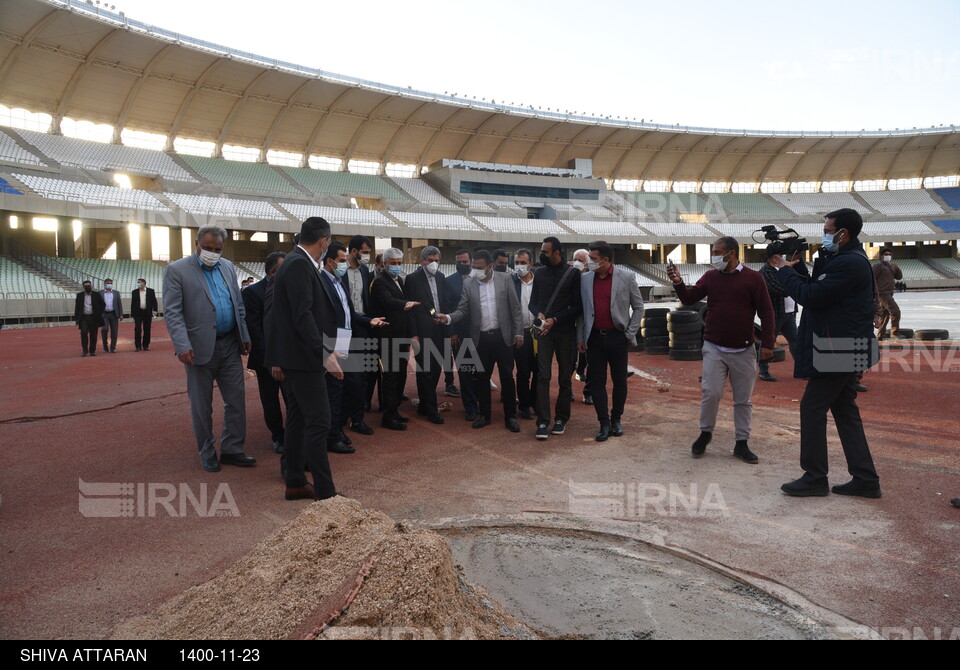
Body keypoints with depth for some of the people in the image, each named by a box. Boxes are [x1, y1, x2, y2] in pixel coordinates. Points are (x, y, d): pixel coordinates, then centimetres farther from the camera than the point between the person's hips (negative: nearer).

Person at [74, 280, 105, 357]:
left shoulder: (97, 294, 4)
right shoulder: (79, 295, 7)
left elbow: (102, 304, 11)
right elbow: (76, 307, 7)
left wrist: (100, 314, 3)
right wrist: (76, 318, 2)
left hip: (94, 318, 0)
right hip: (83, 318, 0)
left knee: (93, 335, 3)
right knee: (84, 333, -12)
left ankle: (92, 351, 12)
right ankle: (85, 351, -4)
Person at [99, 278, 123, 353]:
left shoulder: (116, 293, 11)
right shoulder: (100, 293, 7)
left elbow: (120, 304, 9)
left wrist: (121, 315, 2)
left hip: (114, 314, 2)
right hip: (104, 314, -2)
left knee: (114, 331, 1)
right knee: (104, 329, -18)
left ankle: (113, 348, 9)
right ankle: (105, 346, 2)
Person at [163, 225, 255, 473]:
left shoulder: (228, 267, 11)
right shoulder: (177, 270, -5)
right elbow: (172, 312, -11)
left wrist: (245, 336, 9)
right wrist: (182, 346, -20)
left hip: (230, 345, 5)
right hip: (200, 348, -4)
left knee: (236, 400, 6)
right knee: (202, 405, 7)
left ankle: (232, 450, 18)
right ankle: (207, 453, 22)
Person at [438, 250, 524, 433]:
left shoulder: (504, 279, -1)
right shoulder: (468, 284, 2)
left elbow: (515, 307, 0)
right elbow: (463, 310, 1)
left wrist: (518, 333, -3)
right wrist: (449, 318, -19)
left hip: (503, 335, -2)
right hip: (481, 338, 2)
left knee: (507, 377, 3)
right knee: (481, 378, 9)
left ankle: (510, 417, 14)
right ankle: (485, 415, 23)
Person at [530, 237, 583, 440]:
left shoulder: (573, 273, -2)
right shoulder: (539, 273, 8)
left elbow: (578, 306, -4)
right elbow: (533, 302, 13)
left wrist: (555, 320, -12)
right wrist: (539, 314, -8)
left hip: (565, 331, -2)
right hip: (544, 331, 2)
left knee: (565, 377, 6)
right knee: (543, 376, -6)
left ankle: (561, 419, 18)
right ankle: (542, 422, -4)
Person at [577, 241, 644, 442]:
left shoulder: (626, 279, -3)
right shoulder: (585, 280, 4)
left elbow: (638, 307, 3)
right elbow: (581, 310, 7)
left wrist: (630, 333, -3)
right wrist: (580, 338, 4)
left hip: (617, 337, -2)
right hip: (594, 337, 2)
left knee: (619, 380, 8)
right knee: (597, 381, 3)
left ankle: (616, 419, 25)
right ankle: (604, 423, 12)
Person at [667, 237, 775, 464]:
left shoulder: (753, 278, -3)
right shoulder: (711, 277, 5)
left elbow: (766, 312, -3)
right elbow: (689, 298, 3)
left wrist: (767, 344, -8)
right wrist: (678, 282, -15)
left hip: (743, 350, -1)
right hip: (714, 348, 1)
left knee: (743, 399, 6)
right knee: (711, 393, -6)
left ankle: (742, 444, 17)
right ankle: (705, 433, 16)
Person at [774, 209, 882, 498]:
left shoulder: (849, 263, -19)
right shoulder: (847, 259, 15)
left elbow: (811, 296, -21)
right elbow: (817, 289, 13)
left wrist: (785, 270, -8)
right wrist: (798, 267, 0)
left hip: (840, 352, -11)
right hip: (844, 351, 11)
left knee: (812, 407, -3)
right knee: (845, 410, 13)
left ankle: (815, 478, 5)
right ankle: (865, 479, 18)